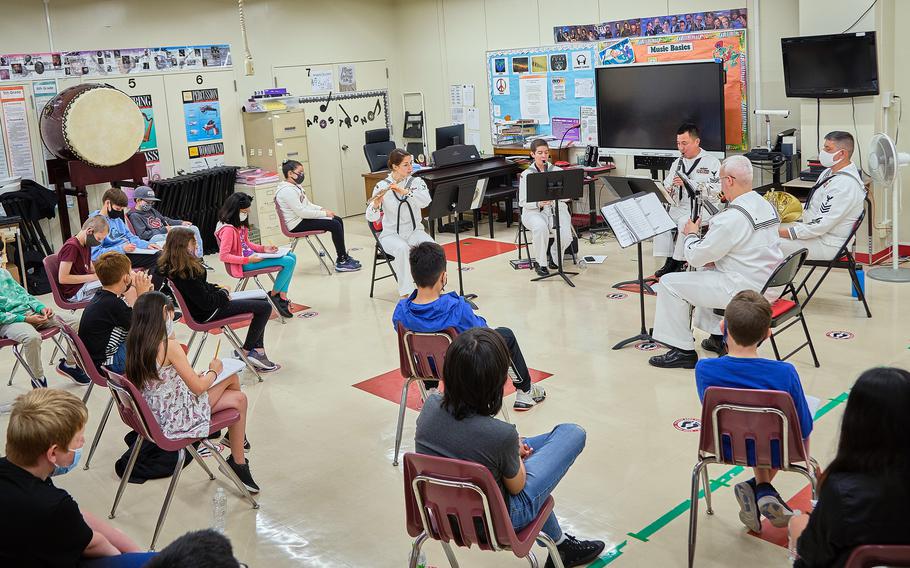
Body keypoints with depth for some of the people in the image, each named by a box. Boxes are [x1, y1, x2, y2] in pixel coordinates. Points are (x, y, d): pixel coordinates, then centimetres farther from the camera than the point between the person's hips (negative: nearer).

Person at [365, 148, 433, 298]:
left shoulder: (417, 182, 1)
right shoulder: (381, 186, -5)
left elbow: (426, 201, -21)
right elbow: (371, 218, -13)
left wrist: (404, 191, -33)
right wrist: (376, 204, -34)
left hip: (414, 231, 2)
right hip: (391, 234, -2)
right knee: (402, 248, -36)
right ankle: (406, 293, -28)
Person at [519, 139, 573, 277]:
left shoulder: (558, 171, 7)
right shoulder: (526, 175, 1)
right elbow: (522, 202, -2)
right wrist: (538, 203, -21)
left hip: (557, 209, 2)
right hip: (534, 212, -2)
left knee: (565, 236, -27)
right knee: (540, 227, -37)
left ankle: (554, 257, 8)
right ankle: (540, 263, -14)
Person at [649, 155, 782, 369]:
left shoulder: (731, 217, -23)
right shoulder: (767, 206, 6)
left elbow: (695, 257, -17)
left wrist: (691, 234, 3)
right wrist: (713, 258, 10)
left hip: (744, 290, -10)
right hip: (768, 284, 10)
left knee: (669, 283, -2)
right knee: (706, 271, 33)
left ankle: (683, 351, 5)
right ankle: (718, 337, 33)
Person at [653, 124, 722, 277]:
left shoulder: (711, 162, -3)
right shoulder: (678, 163, 17)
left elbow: (716, 191, -15)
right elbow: (666, 188, 16)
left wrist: (688, 183, -23)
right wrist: (671, 187, -10)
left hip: (703, 207, -5)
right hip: (680, 206, 6)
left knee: (685, 221, -34)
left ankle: (679, 262, -19)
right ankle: (668, 260, -15)